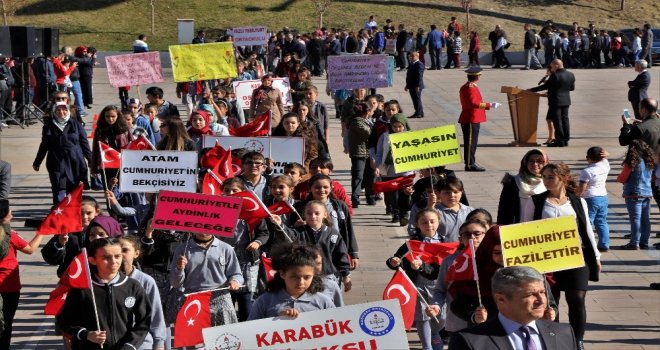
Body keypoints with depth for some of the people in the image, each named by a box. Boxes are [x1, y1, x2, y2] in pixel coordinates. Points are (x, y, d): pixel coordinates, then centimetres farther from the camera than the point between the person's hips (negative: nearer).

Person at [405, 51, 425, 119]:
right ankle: (417, 113, 19)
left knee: (417, 100, -4)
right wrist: (407, 85, 19)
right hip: (411, 86, 9)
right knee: (414, 100, 12)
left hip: (416, 86, -9)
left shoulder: (419, 64, -15)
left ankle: (419, 113, 3)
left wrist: (417, 86, -23)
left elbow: (419, 76, -20)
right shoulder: (411, 64, 15)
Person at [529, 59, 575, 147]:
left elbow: (545, 86, -15)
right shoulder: (571, 75, 5)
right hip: (566, 101, 7)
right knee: (564, 120, 12)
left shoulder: (555, 75, -18)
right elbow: (572, 88, 14)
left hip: (555, 101, -7)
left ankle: (560, 141, -2)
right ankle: (566, 140, 15)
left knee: (557, 121, -2)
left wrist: (531, 90, -9)